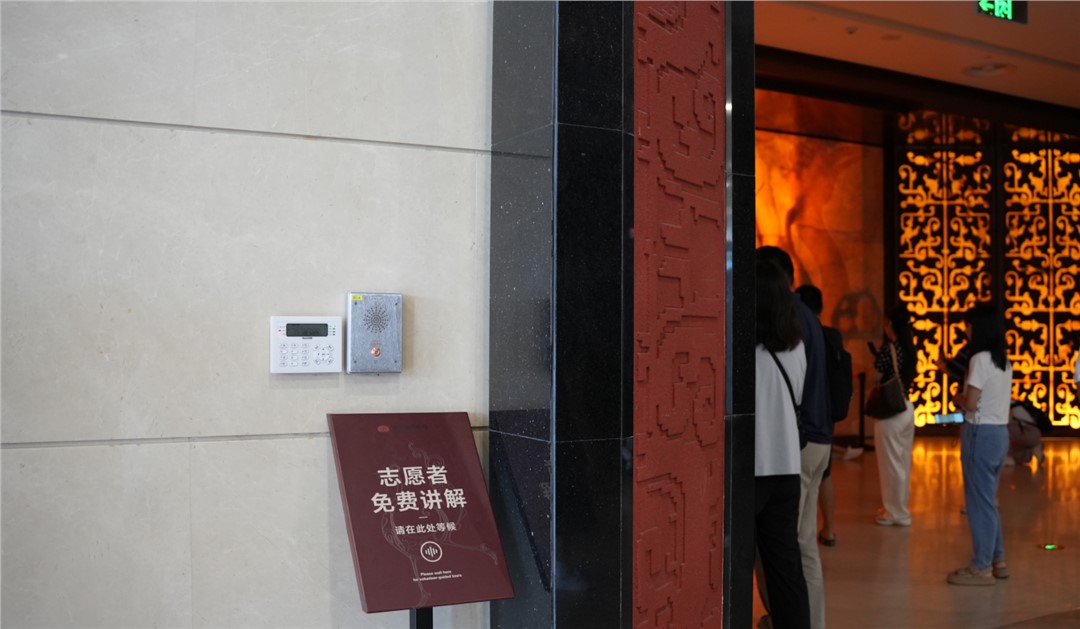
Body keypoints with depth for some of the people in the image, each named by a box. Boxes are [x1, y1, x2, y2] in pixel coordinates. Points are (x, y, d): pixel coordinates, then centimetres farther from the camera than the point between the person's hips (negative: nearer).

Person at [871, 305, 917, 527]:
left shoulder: (887, 349, -15)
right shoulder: (910, 349, 7)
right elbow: (909, 379, 14)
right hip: (906, 408, 8)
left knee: (891, 463, 2)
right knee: (902, 462, 16)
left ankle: (896, 513, 9)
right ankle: (898, 508, 27)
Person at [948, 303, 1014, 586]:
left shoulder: (980, 359, -15)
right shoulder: (1004, 361, 13)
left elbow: (970, 403, -16)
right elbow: (987, 398, 13)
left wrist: (956, 398, 3)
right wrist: (964, 399, 7)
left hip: (981, 434, -9)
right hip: (1000, 432, 9)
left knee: (978, 500, -1)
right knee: (987, 499, 18)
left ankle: (982, 567, 5)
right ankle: (997, 559, 24)